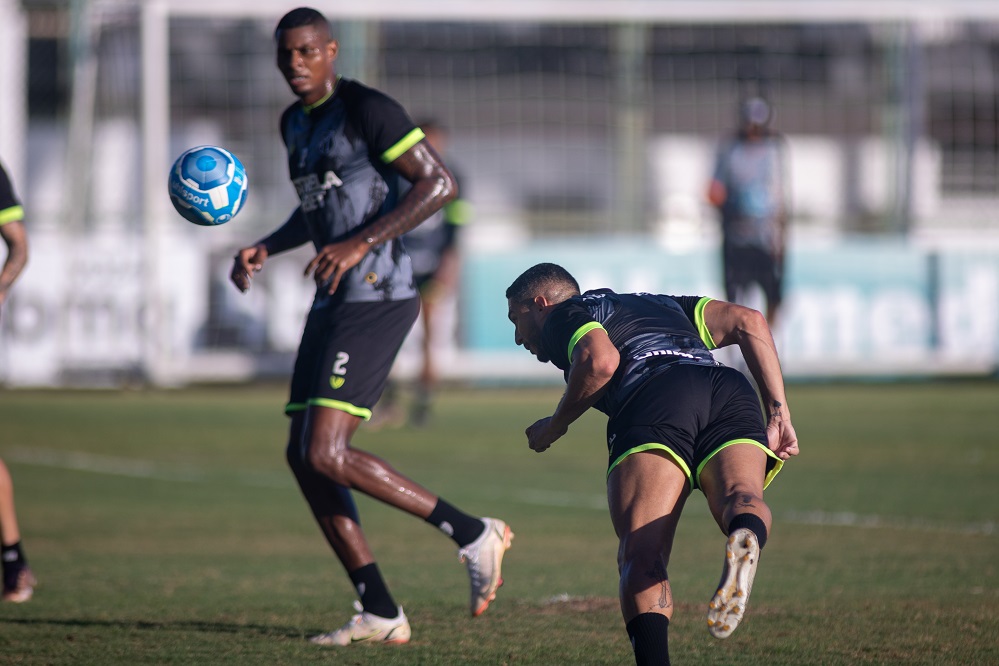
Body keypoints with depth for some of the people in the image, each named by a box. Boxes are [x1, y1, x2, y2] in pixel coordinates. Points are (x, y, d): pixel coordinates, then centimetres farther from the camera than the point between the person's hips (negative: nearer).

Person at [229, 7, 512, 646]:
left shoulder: (367, 110, -11)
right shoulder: (297, 123, 17)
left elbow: (439, 182, -17)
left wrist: (360, 244, -23)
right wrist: (265, 249, 15)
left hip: (375, 298, -10)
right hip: (336, 303, 10)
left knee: (325, 454, -18)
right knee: (303, 455, 5)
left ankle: (472, 533, -9)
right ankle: (380, 613, 7)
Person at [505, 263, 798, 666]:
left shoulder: (561, 317, 24)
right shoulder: (659, 305, 42)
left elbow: (600, 360, -1)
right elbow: (746, 321, 26)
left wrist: (554, 425, 14)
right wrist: (778, 412, 20)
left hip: (656, 399, -5)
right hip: (733, 394, 5)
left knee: (642, 557, -13)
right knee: (739, 495, -22)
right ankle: (746, 537, -58)